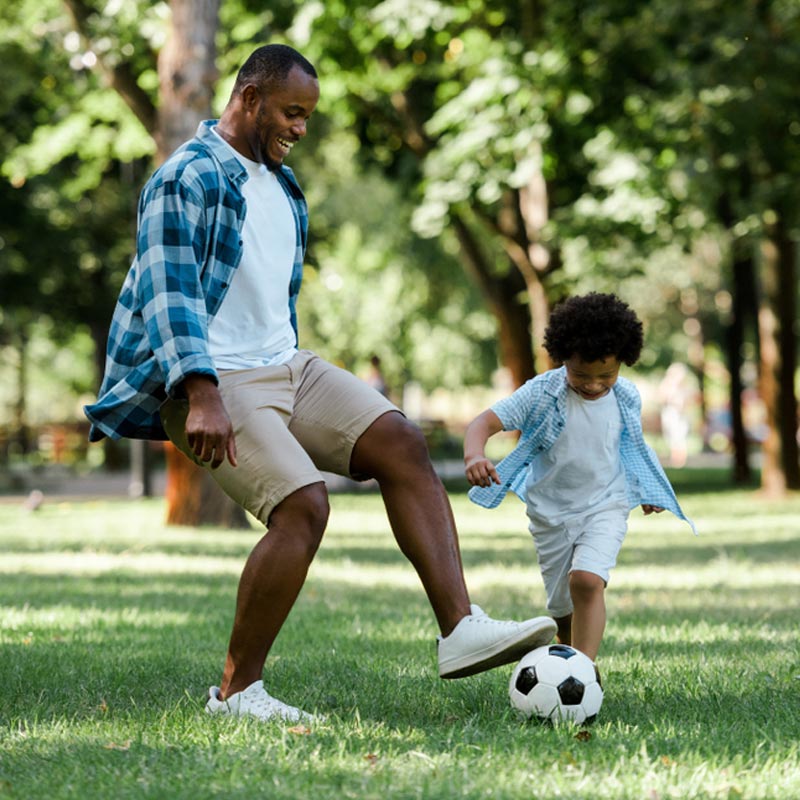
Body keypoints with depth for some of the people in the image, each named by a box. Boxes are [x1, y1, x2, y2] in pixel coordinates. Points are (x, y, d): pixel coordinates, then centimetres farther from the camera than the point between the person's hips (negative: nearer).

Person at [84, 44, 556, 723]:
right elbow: (170, 292, -19)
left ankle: (460, 628, -17)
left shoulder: (281, 183, 20)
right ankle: (235, 692, -11)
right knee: (303, 505, -24)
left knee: (403, 444, -11)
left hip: (286, 367, 9)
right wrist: (202, 396, -29)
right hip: (215, 384, -9)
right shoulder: (187, 178, -9)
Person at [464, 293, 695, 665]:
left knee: (586, 581, -25)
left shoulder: (627, 399, -6)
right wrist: (474, 456, -44)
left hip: (606, 506, 0)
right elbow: (485, 422, -22)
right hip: (550, 512, 0)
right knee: (562, 606, 9)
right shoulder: (541, 393, -15)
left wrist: (646, 491, 28)